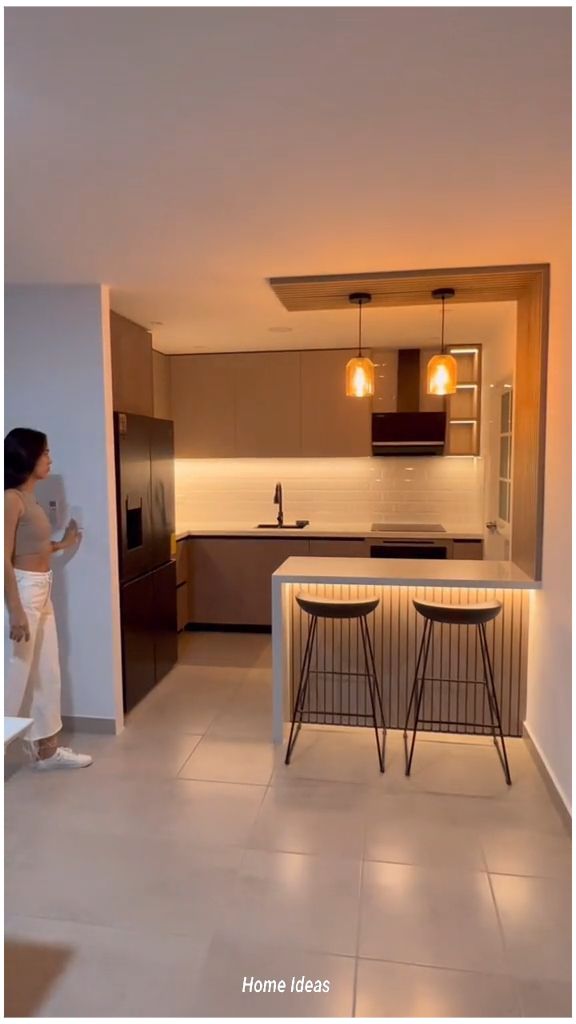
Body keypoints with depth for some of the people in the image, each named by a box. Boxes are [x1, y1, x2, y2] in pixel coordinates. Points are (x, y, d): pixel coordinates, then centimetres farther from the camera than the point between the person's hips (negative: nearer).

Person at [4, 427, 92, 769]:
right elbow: (5, 560, -20)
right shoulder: (12, 499, -16)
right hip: (22, 591, -10)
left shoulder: (31, 498, 11)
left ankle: (47, 749, 28)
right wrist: (16, 612, -22)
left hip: (42, 590, 10)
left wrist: (63, 544, 19)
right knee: (15, 675, 2)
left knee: (48, 672, 16)